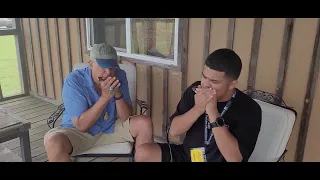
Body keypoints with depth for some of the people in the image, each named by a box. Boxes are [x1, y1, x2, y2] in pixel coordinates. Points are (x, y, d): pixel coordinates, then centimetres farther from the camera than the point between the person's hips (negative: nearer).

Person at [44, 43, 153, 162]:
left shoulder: (120, 76, -10)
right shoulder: (73, 81, -22)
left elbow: (126, 117, -10)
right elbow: (81, 126, -24)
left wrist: (118, 95, -28)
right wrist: (105, 97, -32)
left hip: (111, 128, 3)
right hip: (78, 132, -2)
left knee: (145, 123, -16)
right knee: (54, 142, -32)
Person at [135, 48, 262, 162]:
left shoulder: (249, 109, -17)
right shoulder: (194, 91, -6)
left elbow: (234, 158, -25)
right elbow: (174, 131, -6)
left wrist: (213, 112, -30)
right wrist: (198, 109, -23)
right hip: (186, 156, 4)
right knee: (143, 153, -13)